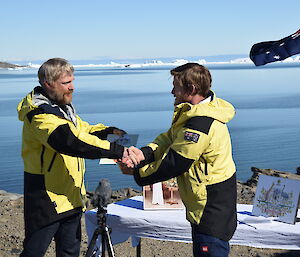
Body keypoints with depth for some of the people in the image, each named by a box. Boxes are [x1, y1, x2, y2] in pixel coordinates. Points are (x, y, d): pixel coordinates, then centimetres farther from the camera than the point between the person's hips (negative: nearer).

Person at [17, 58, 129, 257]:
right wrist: (118, 151, -38)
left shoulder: (65, 107, 10)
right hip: (46, 201, -9)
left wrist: (109, 132, 4)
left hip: (71, 196, 9)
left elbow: (83, 129, 25)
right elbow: (72, 142, -35)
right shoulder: (39, 115, -21)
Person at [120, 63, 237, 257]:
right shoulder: (195, 113, 6)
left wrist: (137, 172, -8)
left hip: (213, 209, -10)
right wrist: (144, 153, -14)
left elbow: (172, 165, -21)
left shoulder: (200, 125, -27)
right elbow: (169, 138, 4)